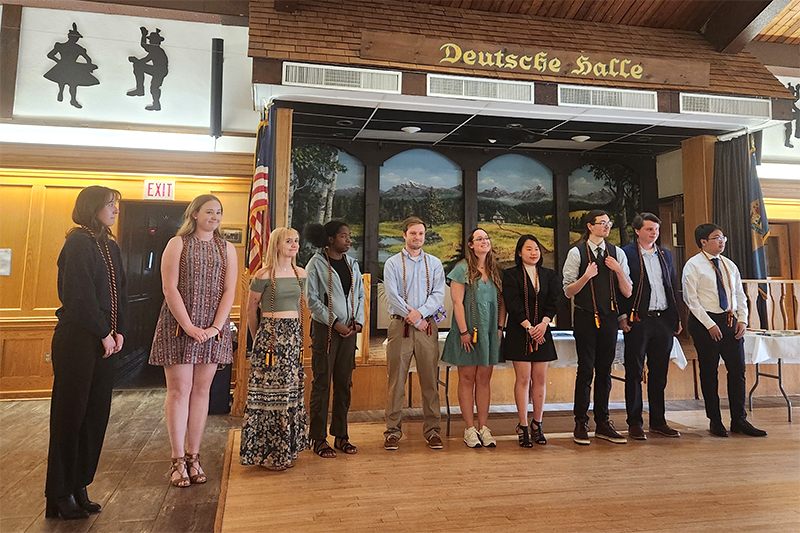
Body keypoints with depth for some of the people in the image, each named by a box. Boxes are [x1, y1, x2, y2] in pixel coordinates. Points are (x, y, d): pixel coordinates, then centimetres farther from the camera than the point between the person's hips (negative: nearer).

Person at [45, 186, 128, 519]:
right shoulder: (79, 243, -10)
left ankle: (79, 487, 22)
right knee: (70, 413, 1)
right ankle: (60, 495, 13)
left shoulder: (111, 247, 15)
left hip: (105, 341, 8)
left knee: (96, 415, 10)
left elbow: (121, 293, 13)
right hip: (78, 340, -8)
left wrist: (120, 331, 1)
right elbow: (79, 294, -17)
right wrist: (103, 333, -13)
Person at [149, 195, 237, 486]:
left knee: (201, 389, 6)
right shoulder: (177, 244, 2)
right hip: (179, 326, -3)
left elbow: (229, 291, 4)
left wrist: (216, 327, -8)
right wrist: (189, 326, -15)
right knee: (179, 389, -2)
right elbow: (170, 289, -7)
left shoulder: (227, 249, 11)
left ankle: (193, 457, 14)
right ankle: (178, 460, 7)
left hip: (213, 328, 3)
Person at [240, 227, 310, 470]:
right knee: (269, 390, -1)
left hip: (294, 336, 6)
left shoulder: (300, 274, 9)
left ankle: (287, 449, 22)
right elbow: (251, 310, -1)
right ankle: (267, 453, 11)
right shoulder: (264, 275, -8)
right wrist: (257, 339, 7)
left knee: (292, 390, 9)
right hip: (270, 334, -6)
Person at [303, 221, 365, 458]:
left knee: (344, 382, 9)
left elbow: (360, 295, 14)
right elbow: (312, 299, -9)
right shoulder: (316, 264, -5)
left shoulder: (351, 263, 11)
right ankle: (319, 438, 10)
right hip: (325, 329, -5)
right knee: (322, 382, -1)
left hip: (349, 329, 5)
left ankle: (341, 435, 19)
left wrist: (358, 321, -1)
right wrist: (334, 323, -13)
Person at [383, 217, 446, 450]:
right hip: (400, 325, -2)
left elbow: (439, 294, 3)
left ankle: (432, 431, 11)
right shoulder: (392, 263, 6)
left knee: (430, 380, 2)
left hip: (428, 326, 2)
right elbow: (393, 296, -4)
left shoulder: (434, 263, 13)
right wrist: (415, 320, -9)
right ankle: (393, 432, 8)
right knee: (396, 381, -1)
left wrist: (420, 312, -13)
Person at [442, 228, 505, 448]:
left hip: (490, 332, 5)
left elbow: (501, 301, 13)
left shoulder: (496, 271, 11)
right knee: (467, 378, 2)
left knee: (484, 379, 8)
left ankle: (483, 427, 14)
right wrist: (463, 331, -13)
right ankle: (470, 429, 8)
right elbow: (457, 302, -9)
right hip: (469, 332, -4)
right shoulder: (462, 269, -4)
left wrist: (500, 327, 4)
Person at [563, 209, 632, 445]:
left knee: (605, 371, 10)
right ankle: (581, 424, 8)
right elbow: (568, 291, -5)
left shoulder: (617, 253, 8)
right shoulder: (577, 253, -3)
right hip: (586, 318, -4)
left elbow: (627, 292, 6)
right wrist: (586, 276, -21)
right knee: (586, 370, -3)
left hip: (609, 317, 4)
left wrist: (619, 270, -9)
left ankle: (603, 423, 20)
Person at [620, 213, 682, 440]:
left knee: (659, 373, 11)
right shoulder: (626, 253, -3)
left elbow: (673, 287, 18)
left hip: (663, 320, 6)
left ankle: (658, 421, 22)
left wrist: (676, 318, 12)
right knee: (634, 373, 1)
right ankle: (634, 423, 9)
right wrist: (622, 317, -13)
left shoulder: (665, 255, 15)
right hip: (638, 320, -5)